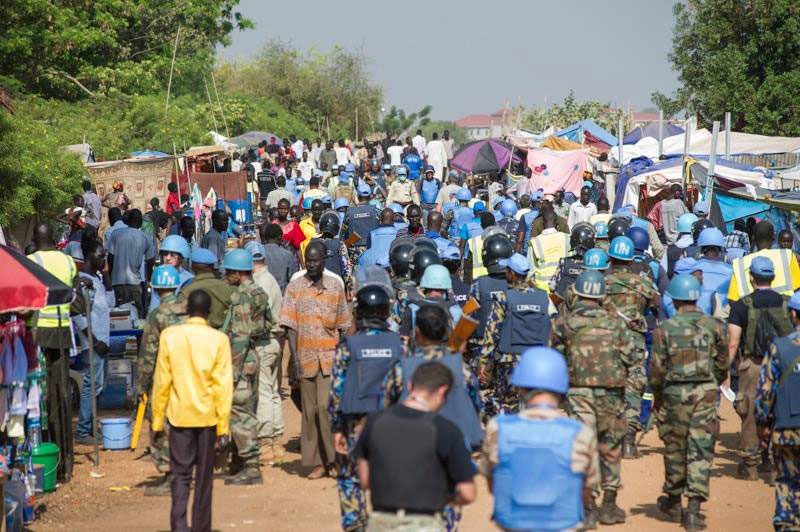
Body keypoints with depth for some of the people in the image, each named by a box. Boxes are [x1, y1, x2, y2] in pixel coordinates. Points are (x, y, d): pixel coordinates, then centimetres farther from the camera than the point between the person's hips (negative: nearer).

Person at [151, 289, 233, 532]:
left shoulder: (170, 336, -5)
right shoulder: (218, 339, -7)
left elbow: (161, 382, -3)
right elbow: (223, 385, -8)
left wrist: (157, 421, 4)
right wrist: (223, 425, -3)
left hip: (179, 415, 0)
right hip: (207, 415, 0)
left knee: (181, 473, 5)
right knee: (204, 476, 11)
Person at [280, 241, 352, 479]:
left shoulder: (335, 285, 5)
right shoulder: (295, 286, 2)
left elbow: (342, 325, 12)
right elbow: (290, 325, -2)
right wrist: (295, 358, -10)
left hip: (330, 356, -1)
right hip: (306, 357, 1)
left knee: (326, 406, -14)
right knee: (309, 410, 5)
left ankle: (334, 457, -2)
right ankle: (316, 462, 12)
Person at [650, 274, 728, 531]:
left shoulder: (666, 328, -6)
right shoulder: (714, 326, 0)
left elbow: (657, 367, -5)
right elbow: (722, 364, 6)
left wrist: (656, 395, 10)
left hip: (675, 393, -1)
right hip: (706, 392, 1)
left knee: (674, 448, 14)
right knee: (701, 451, 1)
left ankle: (673, 501, 30)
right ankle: (694, 508, -7)